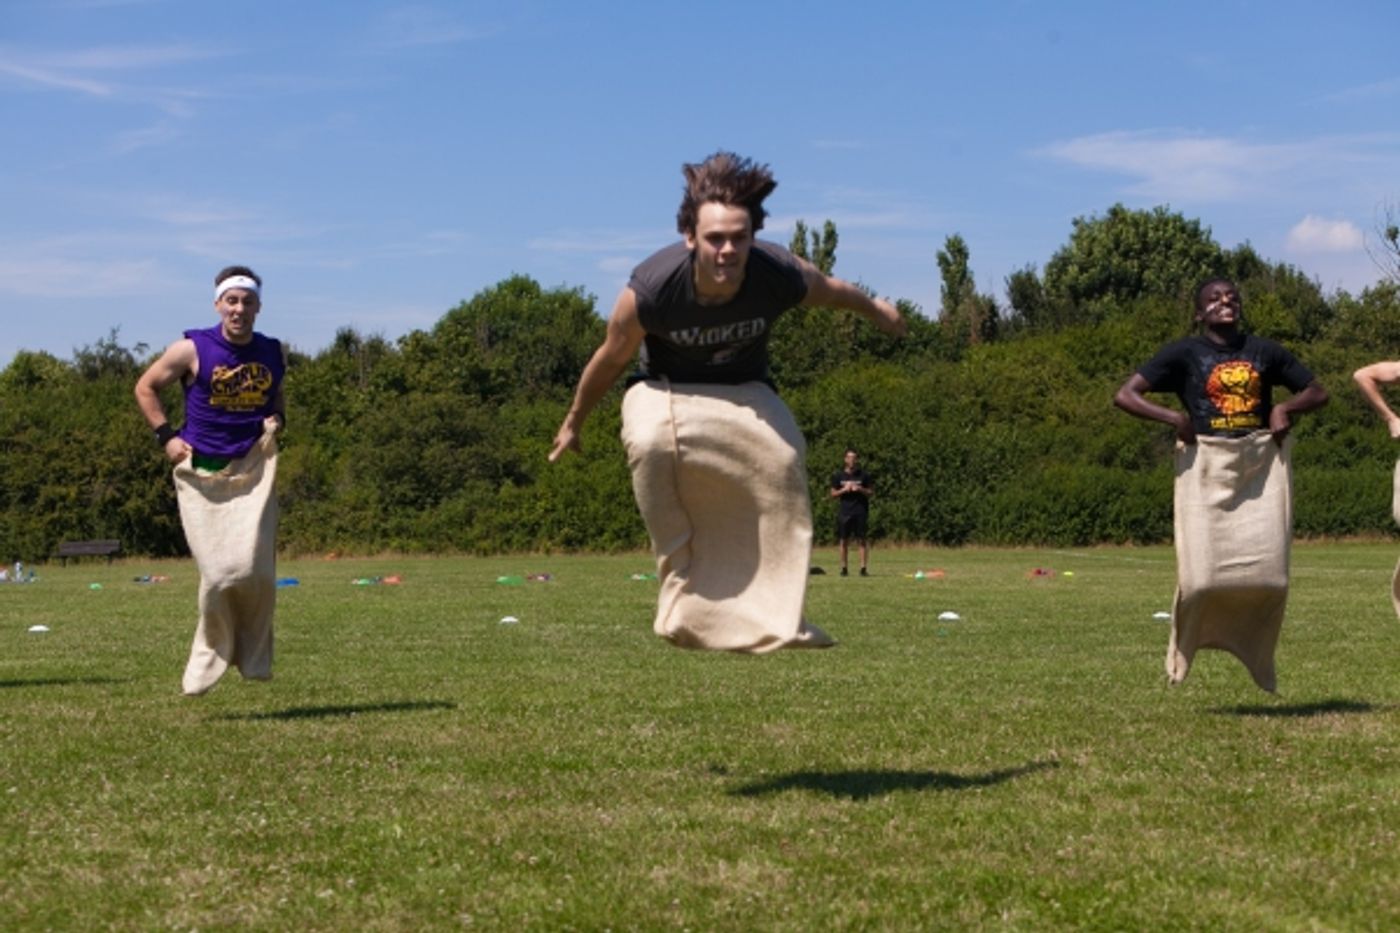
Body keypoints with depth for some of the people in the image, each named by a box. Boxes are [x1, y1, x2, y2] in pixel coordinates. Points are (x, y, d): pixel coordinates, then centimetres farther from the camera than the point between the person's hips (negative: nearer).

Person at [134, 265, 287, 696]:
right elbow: (145, 388, 6)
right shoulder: (192, 349, -7)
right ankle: (210, 656, 14)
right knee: (218, 574, -7)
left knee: (254, 570, -9)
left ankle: (253, 655, 11)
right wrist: (166, 437, -3)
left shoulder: (274, 353, 5)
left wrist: (277, 420, 3)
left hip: (253, 470, 2)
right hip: (202, 474, -2)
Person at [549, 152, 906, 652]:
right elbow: (609, 360, -12)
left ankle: (773, 614, -12)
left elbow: (834, 291, -2)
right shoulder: (650, 290, -32)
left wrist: (879, 311, 18)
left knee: (783, 457, -26)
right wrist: (573, 424, 4)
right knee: (651, 443, -35)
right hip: (666, 389, -2)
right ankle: (684, 599, -25)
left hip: (743, 390, 2)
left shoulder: (780, 276, -28)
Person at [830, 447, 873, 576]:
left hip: (860, 511, -1)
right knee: (844, 541, 3)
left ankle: (864, 568, -4)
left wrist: (860, 489, -11)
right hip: (844, 511, 1)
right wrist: (844, 490, -9)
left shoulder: (864, 475, 4)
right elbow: (833, 494, 8)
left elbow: (870, 492, 7)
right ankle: (843, 568, 9)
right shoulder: (838, 476, 6)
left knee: (862, 540, -4)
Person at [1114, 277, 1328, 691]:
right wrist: (1173, 417, -17)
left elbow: (1317, 392, 21)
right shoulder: (1184, 354, 1)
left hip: (1262, 465, 3)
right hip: (1207, 466, -3)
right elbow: (1124, 395, -5)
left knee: (1268, 573, -2)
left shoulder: (1264, 352, 12)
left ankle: (1256, 654, 19)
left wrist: (1285, 409, 1)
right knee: (1202, 573, -10)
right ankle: (1182, 648, 17)